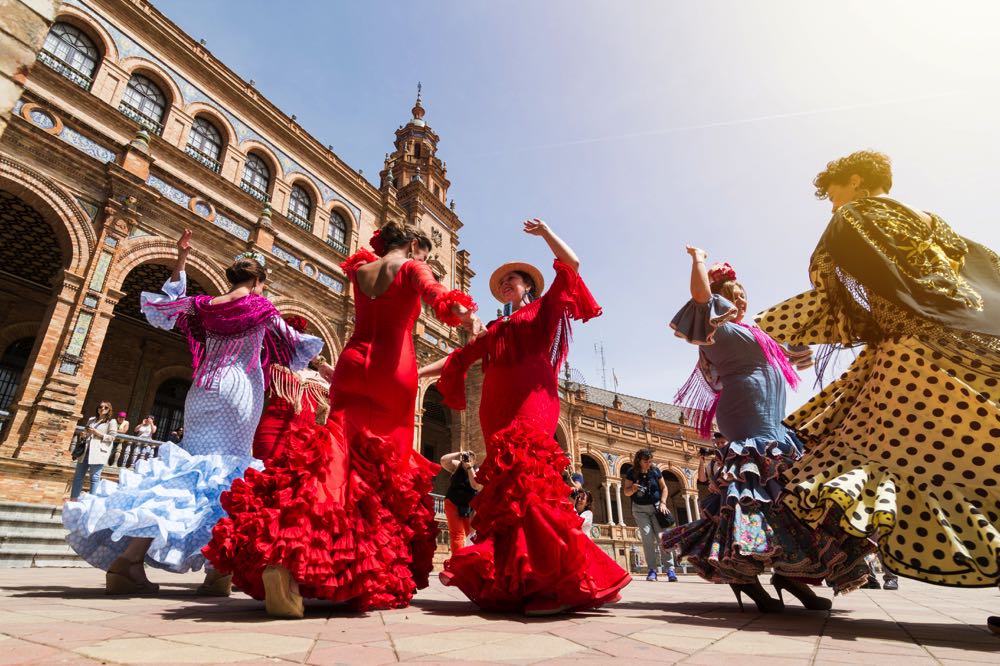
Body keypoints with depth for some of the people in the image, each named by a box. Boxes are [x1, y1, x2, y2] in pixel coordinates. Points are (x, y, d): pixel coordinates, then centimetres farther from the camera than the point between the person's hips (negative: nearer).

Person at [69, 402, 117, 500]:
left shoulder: (111, 422, 1)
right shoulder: (91, 419, 19)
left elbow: (112, 437, -6)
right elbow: (85, 432, 27)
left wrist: (98, 433, -14)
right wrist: (85, 433, 4)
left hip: (99, 452, -6)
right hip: (86, 450, 6)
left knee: (94, 477, -4)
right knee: (78, 475, 7)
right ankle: (73, 499, 14)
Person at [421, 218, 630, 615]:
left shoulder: (543, 309, 18)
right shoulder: (496, 329, 30)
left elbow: (571, 265, 8)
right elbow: (459, 357, 28)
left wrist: (544, 232, 14)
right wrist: (418, 372, 23)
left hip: (530, 402, -5)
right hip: (497, 409, 5)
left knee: (524, 478, -23)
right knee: (506, 484, -5)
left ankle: (557, 581, -23)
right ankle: (513, 580, -3)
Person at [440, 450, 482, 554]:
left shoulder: (477, 471, -8)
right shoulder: (457, 465, -6)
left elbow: (476, 485, -26)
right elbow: (443, 460, -19)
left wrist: (469, 467, -29)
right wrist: (458, 454, -25)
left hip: (468, 507, 2)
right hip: (453, 504, -2)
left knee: (466, 533, 15)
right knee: (457, 534, -9)